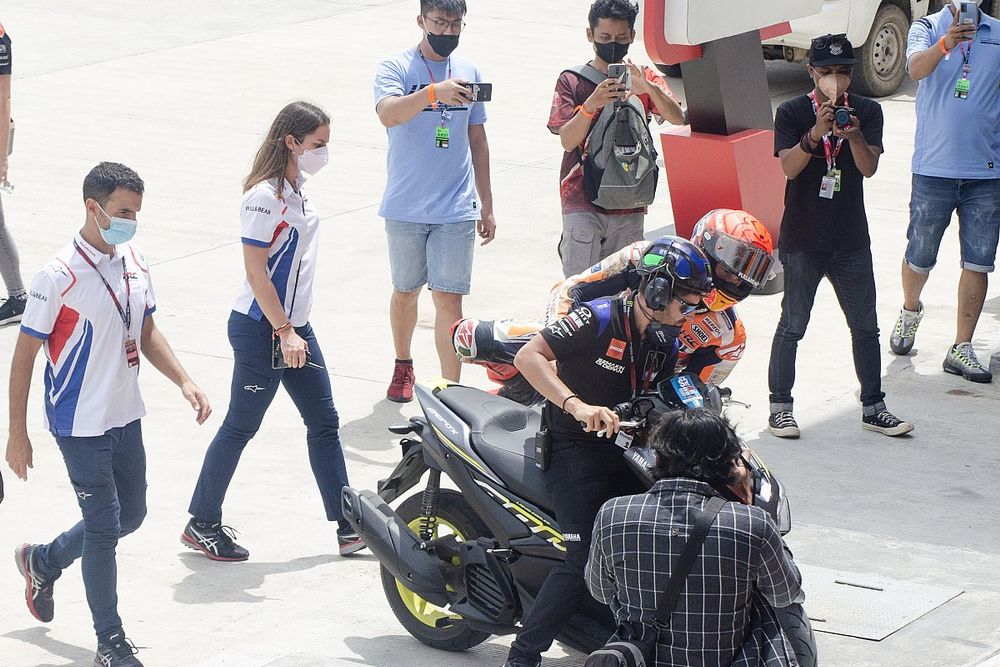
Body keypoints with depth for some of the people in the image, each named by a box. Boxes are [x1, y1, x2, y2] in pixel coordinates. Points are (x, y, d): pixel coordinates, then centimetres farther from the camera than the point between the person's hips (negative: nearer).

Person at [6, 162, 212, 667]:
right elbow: (24, 355, -13)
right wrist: (17, 433, -12)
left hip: (126, 417, 7)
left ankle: (42, 560, 42)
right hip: (81, 426, -7)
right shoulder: (59, 277, -19)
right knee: (104, 528, -2)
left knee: (131, 515, 18)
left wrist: (183, 382, 2)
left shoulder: (135, 264, 2)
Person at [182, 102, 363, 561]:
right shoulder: (264, 197, -19)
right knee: (240, 426, 1)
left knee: (324, 423, 8)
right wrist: (284, 332, -22)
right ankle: (201, 524, 13)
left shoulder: (297, 188, 9)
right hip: (261, 330, -9)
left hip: (294, 326, 9)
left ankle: (348, 526, 12)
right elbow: (256, 270, -21)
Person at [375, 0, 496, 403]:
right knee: (406, 291, 14)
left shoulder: (468, 72, 8)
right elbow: (388, 113, -26)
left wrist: (486, 205, 15)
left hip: (456, 208, 1)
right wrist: (434, 92, -43)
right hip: (405, 207, -1)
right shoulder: (396, 68, -5)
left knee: (449, 298, -5)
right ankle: (403, 366, 37)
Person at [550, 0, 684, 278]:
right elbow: (567, 140, -9)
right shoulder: (571, 81, 2)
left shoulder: (645, 79, 8)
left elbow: (677, 117, -9)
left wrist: (648, 87, -29)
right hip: (583, 203, -3)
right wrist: (592, 104, -26)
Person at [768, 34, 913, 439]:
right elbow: (789, 167, -16)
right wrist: (816, 133, -32)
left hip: (851, 239, 3)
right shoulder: (792, 113, -4)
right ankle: (780, 407, 10)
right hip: (802, 239, -3)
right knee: (792, 325, 1)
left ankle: (873, 407, 16)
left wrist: (854, 135, -28)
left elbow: (869, 167, -9)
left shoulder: (867, 112, 2)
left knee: (865, 326, 7)